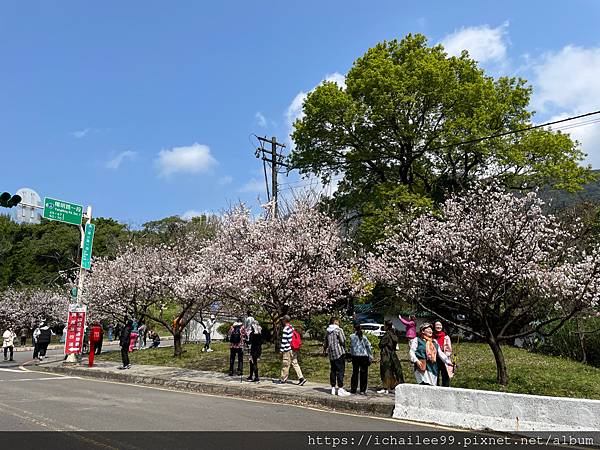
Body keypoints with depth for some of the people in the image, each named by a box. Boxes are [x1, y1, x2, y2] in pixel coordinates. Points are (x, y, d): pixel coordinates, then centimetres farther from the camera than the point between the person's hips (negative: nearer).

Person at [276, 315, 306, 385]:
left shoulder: (286, 329, -15)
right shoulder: (292, 328, 12)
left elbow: (284, 341, -16)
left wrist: (281, 350, -9)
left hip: (288, 350, -9)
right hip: (294, 349, 9)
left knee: (285, 364, 3)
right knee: (295, 363, 8)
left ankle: (283, 379, 13)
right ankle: (301, 378, 2)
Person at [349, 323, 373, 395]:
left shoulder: (352, 336, -2)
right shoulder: (364, 337, 0)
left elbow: (351, 346, -2)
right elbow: (369, 347, -1)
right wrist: (370, 357, 3)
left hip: (355, 356, 1)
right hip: (364, 356, 0)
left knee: (355, 373, 11)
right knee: (363, 373, 6)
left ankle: (353, 389, 14)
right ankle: (362, 390, 7)